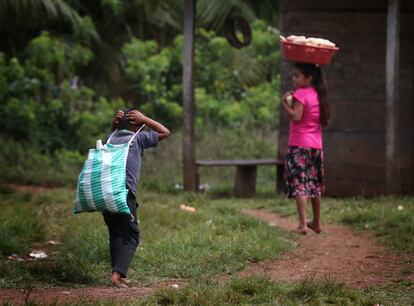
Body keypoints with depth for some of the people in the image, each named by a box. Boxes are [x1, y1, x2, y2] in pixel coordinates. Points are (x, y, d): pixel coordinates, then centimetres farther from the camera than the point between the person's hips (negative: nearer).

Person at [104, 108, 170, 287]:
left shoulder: (111, 139, 15)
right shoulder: (137, 139, 2)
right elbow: (165, 132, 12)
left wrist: (115, 122, 23)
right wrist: (144, 119, 10)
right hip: (124, 194, -5)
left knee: (115, 234, 14)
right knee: (131, 236, 1)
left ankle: (118, 274, 10)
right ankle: (118, 273, -15)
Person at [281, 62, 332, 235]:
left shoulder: (300, 94, -12)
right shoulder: (317, 94, 11)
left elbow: (296, 116, -23)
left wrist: (285, 103, -10)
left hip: (299, 145, -8)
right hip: (316, 145, 8)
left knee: (298, 184, -10)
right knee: (315, 184, 18)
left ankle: (302, 224, -21)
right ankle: (316, 223, 29)